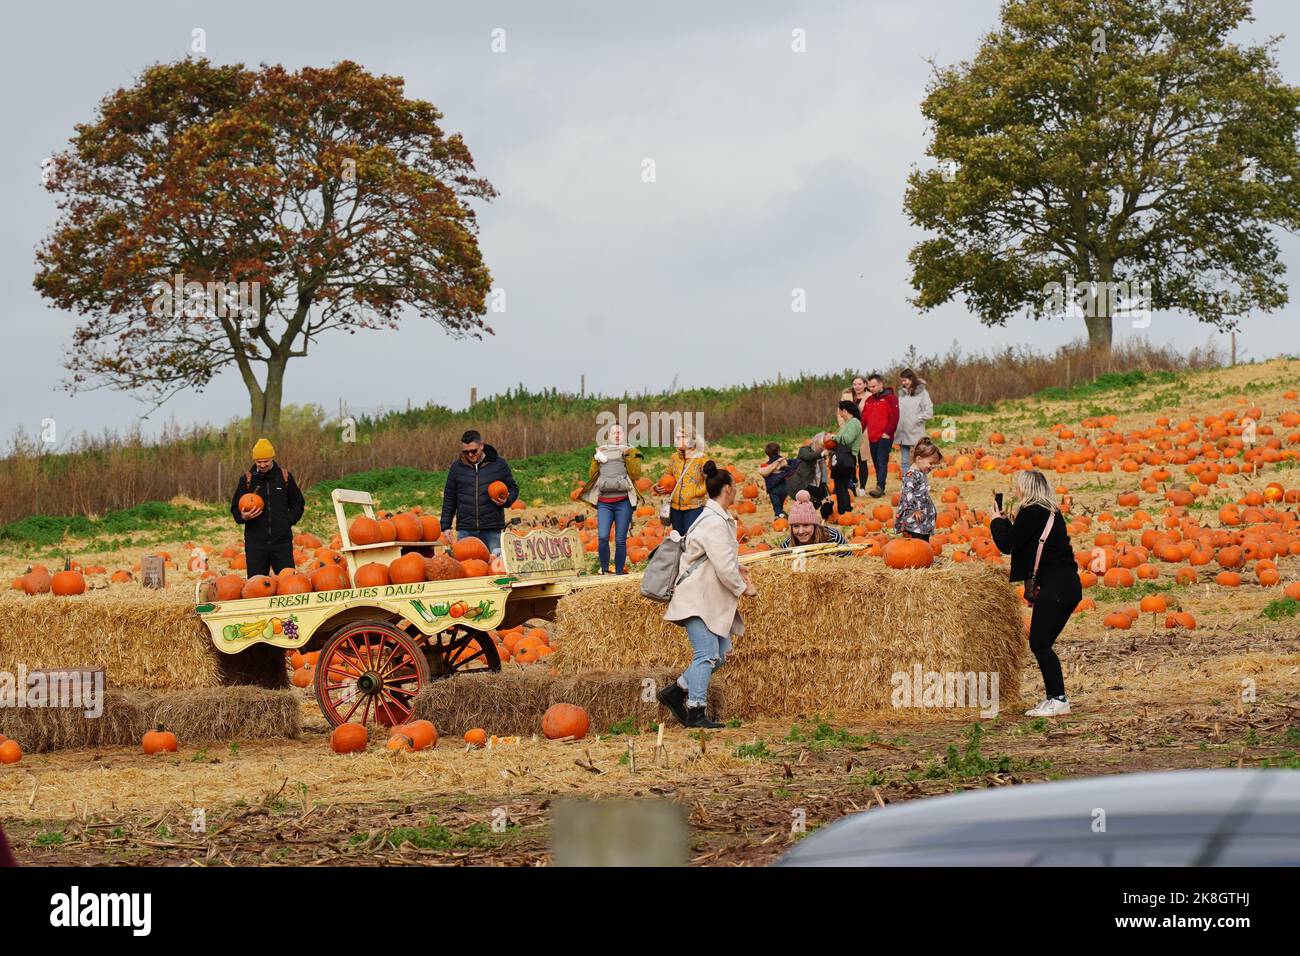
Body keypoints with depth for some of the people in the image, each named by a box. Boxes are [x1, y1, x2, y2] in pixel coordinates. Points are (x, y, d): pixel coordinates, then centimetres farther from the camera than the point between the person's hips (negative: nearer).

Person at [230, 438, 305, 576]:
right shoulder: (247, 479, 4)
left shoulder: (285, 477, 5)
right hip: (255, 541, 0)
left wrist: (289, 521, -2)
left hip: (282, 541, 0)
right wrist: (242, 517, -11)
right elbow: (235, 507, 11)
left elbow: (298, 504, 14)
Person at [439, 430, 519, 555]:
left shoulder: (499, 464, 4)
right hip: (465, 529, 1)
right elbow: (449, 499, 12)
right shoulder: (457, 467, 8)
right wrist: (446, 526, 6)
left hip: (492, 530, -1)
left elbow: (513, 489, 12)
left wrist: (506, 501, -10)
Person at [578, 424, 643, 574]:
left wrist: (627, 456, -10)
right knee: (602, 537, -15)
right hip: (604, 503, 1)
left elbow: (635, 474, -4)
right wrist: (596, 459, -1)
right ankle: (604, 570, -3)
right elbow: (591, 475, 10)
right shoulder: (601, 452, 17)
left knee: (620, 540, -3)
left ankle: (619, 573, 5)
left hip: (623, 503, -1)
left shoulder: (631, 452, 10)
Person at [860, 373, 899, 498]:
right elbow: (864, 418, 19)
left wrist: (888, 432, -16)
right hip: (872, 438, 7)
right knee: (876, 464, 8)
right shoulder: (869, 400, 17)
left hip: (884, 437, -7)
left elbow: (894, 416, -11)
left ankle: (880, 487, -22)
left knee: (882, 462, -14)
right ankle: (880, 488, 12)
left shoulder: (890, 398, -4)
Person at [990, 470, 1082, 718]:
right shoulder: (1051, 512, 18)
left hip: (1054, 585, -9)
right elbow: (1025, 540, 24)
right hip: (1069, 585, 9)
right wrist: (1008, 523, 17)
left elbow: (1007, 544, -9)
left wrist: (997, 521, 7)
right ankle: (1054, 698, 13)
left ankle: (1058, 699, -8)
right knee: (1041, 643, 13)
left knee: (1039, 643, -7)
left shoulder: (1030, 512, -10)